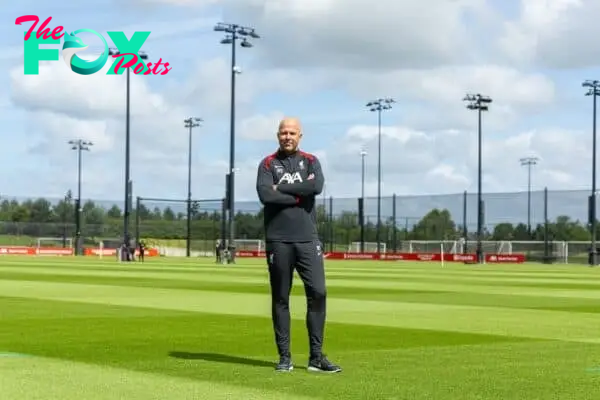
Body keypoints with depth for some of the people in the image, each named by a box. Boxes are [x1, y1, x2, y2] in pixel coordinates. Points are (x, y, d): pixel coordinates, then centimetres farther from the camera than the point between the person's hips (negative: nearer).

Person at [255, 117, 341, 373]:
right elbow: (265, 195, -12)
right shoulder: (268, 164, 6)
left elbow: (317, 186, -11)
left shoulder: (310, 162, 11)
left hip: (307, 239, 1)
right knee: (280, 299, 3)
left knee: (318, 292, -7)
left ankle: (316, 357, -1)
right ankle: (284, 357, 10)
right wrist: (299, 196, -9)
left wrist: (281, 189, -8)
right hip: (278, 240, -1)